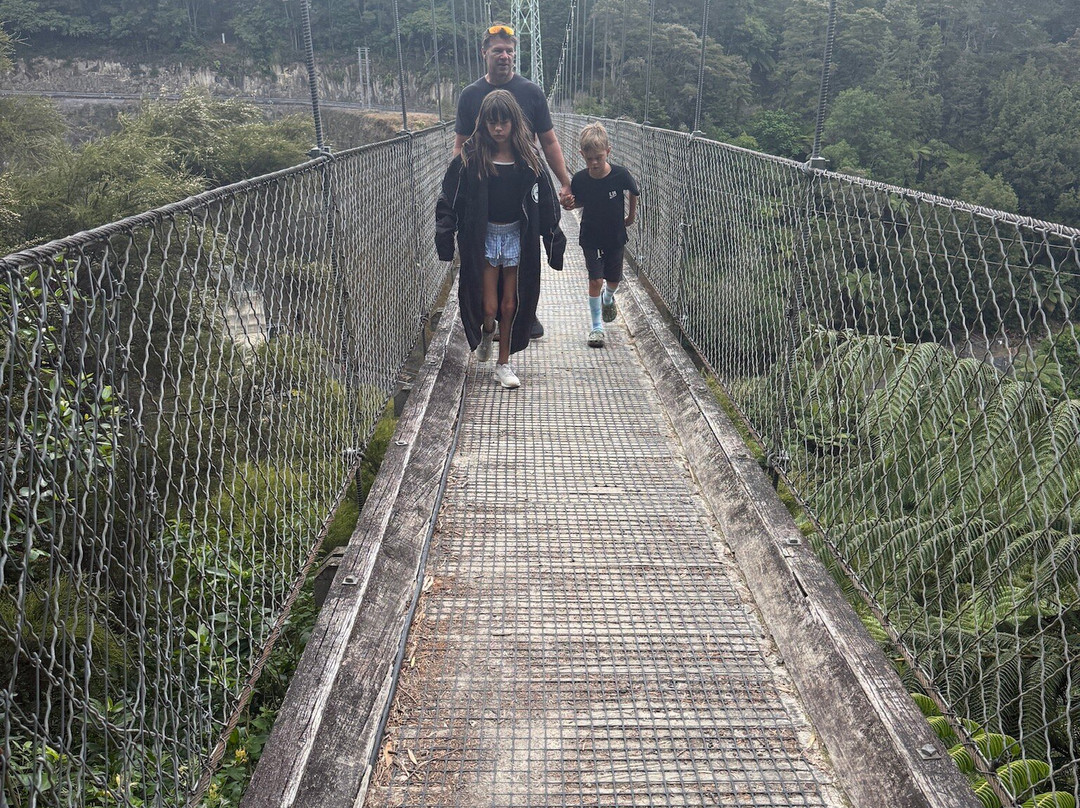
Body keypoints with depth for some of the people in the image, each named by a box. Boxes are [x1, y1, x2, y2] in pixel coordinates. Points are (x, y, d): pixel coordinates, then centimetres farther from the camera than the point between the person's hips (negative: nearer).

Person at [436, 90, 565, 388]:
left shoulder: (528, 159, 0)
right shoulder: (471, 158, -5)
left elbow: (545, 203, 4)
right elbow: (450, 199, -4)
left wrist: (553, 238, 3)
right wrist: (445, 234, -13)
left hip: (518, 237, 2)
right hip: (484, 237, -1)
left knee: (511, 305, 6)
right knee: (488, 307, -4)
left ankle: (504, 364, 20)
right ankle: (486, 333, 33)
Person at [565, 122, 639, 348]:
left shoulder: (620, 175, -19)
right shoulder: (580, 179, -16)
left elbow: (633, 192, 2)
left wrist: (631, 215, 9)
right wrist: (569, 204, -20)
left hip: (615, 237, 1)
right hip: (591, 238, -1)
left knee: (614, 280, 14)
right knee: (596, 280, -5)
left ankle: (608, 299, 51)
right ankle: (596, 327, 8)